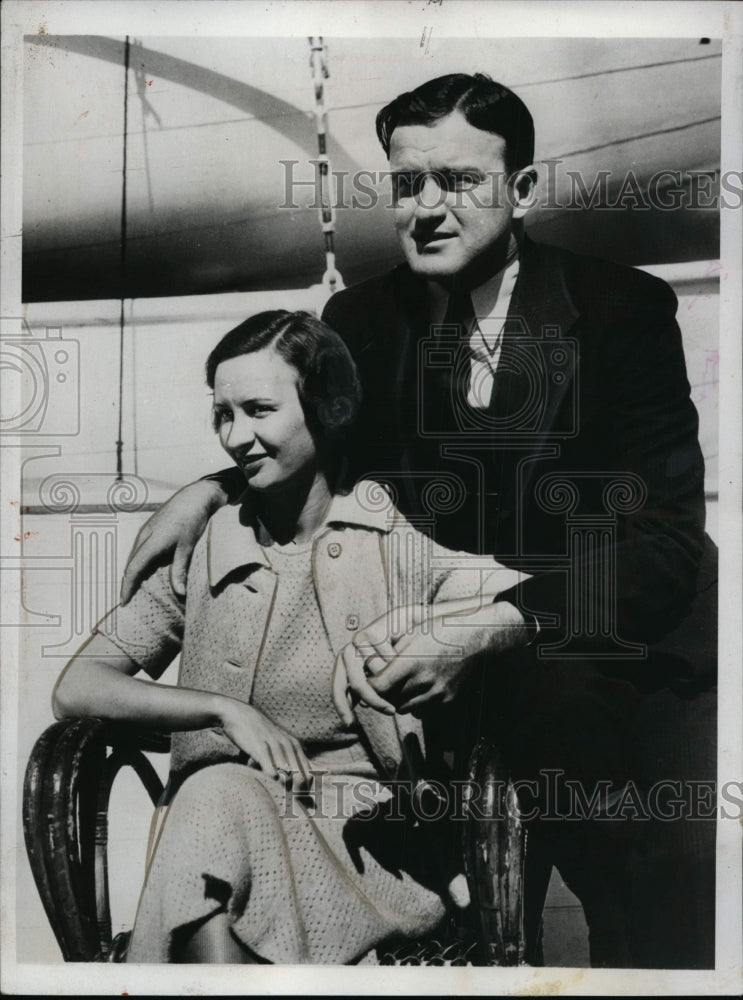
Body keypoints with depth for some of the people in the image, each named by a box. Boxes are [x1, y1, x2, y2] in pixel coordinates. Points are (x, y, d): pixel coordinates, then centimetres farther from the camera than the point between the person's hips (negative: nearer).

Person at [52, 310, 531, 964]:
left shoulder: (402, 536, 3)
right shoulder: (203, 552, 8)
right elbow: (75, 689, 3)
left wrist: (434, 637, -21)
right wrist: (227, 709, -10)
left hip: (377, 845, -2)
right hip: (221, 825, 2)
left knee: (220, 801, -31)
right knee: (219, 790, -31)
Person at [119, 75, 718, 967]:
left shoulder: (624, 310, -13)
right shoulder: (362, 318, -3)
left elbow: (665, 542, -19)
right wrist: (209, 489, -6)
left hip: (631, 706, -2)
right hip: (466, 706, 3)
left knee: (664, 947, 12)